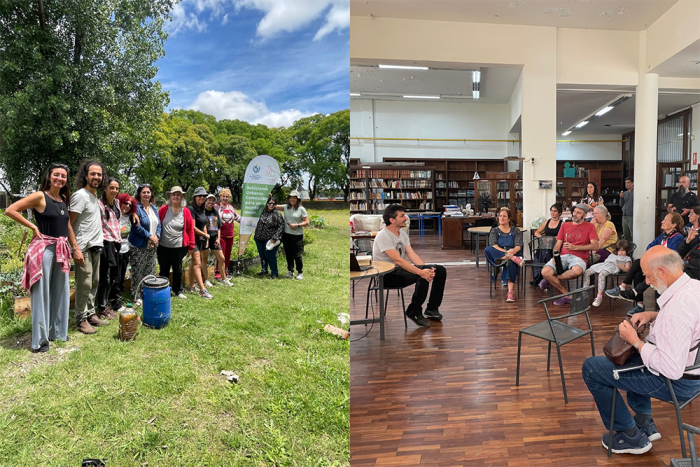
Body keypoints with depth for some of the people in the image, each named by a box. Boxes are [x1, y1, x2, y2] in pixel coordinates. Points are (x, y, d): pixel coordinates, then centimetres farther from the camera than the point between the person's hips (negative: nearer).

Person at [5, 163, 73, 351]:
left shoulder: (64, 199, 11)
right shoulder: (40, 196, -8)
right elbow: (10, 210, -11)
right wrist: (32, 226, -9)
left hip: (61, 250, 7)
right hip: (43, 249, -6)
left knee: (60, 292, 13)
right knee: (41, 293, 0)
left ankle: (57, 331, 26)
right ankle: (40, 339, 8)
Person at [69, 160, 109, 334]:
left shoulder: (94, 195, 12)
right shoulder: (80, 195, -12)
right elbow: (67, 224, -15)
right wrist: (76, 249, -21)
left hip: (96, 247, 8)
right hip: (84, 248, -8)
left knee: (94, 284, 13)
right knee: (84, 285, -3)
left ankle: (91, 314, 22)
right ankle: (81, 320, 6)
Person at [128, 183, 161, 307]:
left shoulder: (154, 208, 12)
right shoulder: (136, 208, -9)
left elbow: (158, 224, 13)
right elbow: (136, 226, -16)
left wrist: (157, 237, -4)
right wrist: (150, 236, -15)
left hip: (152, 246, 7)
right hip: (139, 246, -7)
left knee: (150, 271, 12)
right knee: (137, 272, 0)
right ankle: (137, 296, 9)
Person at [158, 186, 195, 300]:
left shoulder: (186, 212, -2)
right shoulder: (163, 209, -3)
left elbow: (190, 230, 2)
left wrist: (190, 246, 1)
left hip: (179, 247, 0)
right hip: (163, 247, 0)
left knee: (178, 270, 12)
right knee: (164, 270, 11)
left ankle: (178, 290, 29)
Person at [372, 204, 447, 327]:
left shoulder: (402, 234, 10)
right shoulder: (383, 236, -19)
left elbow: (412, 254, 1)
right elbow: (397, 260, -28)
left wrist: (426, 269, -17)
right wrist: (421, 272, -34)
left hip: (402, 268, 9)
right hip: (388, 275, -9)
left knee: (440, 270, 0)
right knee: (422, 276, -33)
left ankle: (432, 309, 8)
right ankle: (414, 312, -12)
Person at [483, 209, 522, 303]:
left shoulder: (515, 230, 14)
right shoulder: (494, 230, 15)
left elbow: (518, 246, -1)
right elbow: (494, 245, -5)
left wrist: (513, 251, -26)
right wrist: (505, 252, -24)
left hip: (514, 254, -1)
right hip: (497, 256, 1)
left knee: (510, 262, -40)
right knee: (487, 250, -33)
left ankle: (511, 291, -44)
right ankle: (515, 259, -41)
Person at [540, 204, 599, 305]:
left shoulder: (589, 226, 12)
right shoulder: (565, 226, 22)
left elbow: (595, 246, -1)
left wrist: (575, 247, -12)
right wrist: (555, 256, -6)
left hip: (579, 257, -3)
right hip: (563, 256, 3)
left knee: (577, 271, -41)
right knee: (545, 272, -27)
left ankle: (553, 278, -10)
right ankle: (567, 295, -9)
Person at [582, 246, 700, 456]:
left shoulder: (678, 309, -35)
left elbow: (672, 370, -34)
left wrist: (636, 341, -22)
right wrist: (654, 315, 1)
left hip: (678, 381, -10)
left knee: (591, 368, -4)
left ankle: (631, 436, 12)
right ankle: (644, 422, 33)